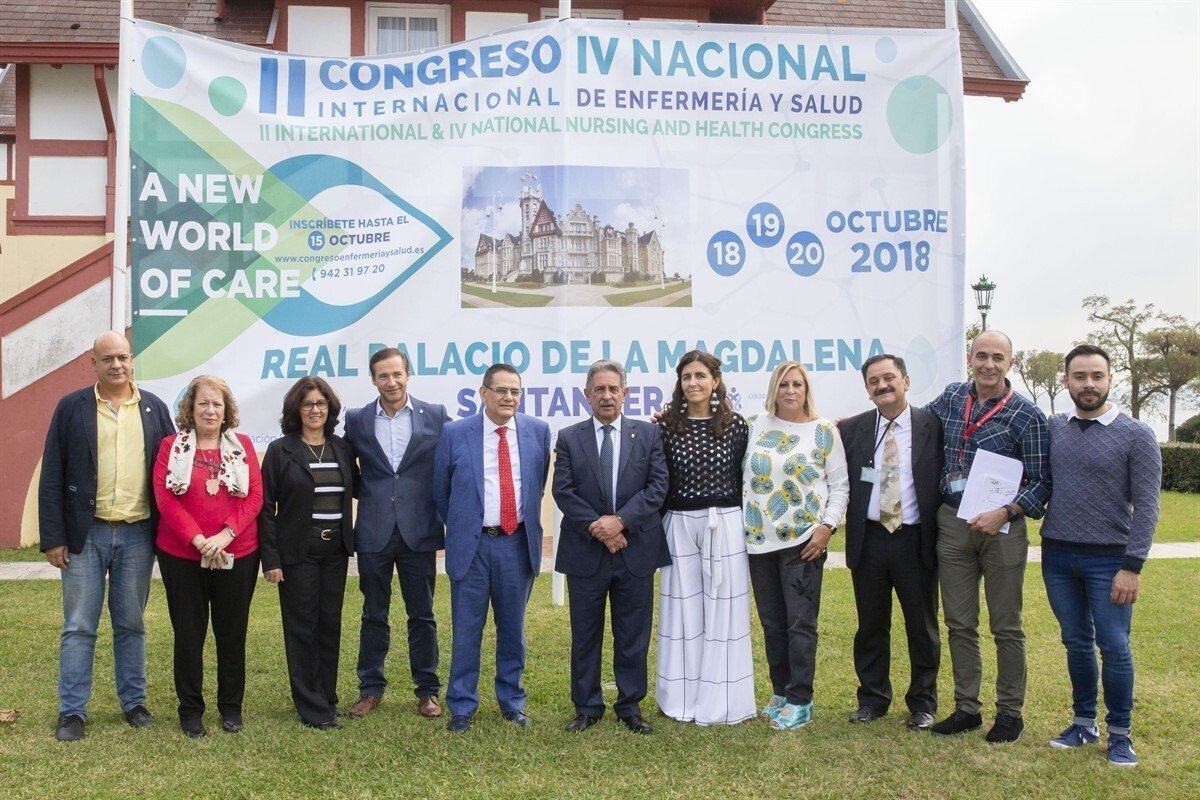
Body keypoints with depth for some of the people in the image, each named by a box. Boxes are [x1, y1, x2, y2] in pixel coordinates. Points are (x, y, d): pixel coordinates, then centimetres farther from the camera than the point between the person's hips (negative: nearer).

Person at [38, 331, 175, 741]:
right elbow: (52, 476, -1)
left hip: (137, 534, 2)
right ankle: (72, 711, 14)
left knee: (131, 624, 12)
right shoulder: (71, 408, 0)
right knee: (79, 626, 5)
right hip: (85, 533, -1)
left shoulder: (154, 408, 6)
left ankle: (134, 702, 23)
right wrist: (53, 537, -6)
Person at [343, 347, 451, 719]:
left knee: (422, 615, 9)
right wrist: (370, 494, 2)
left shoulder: (436, 416, 0)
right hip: (374, 532, 1)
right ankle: (371, 688, 25)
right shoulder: (356, 420, 4)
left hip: (419, 531, -1)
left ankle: (427, 689, 21)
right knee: (374, 615, 12)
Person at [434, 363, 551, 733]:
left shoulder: (538, 432, 1)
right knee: (466, 630, 6)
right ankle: (461, 708, 19)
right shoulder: (455, 434, -4)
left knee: (513, 629, 13)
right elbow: (441, 491, 7)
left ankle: (512, 702, 28)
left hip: (518, 543, 2)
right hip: (472, 545, -2)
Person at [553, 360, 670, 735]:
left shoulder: (648, 434, 5)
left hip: (635, 549, 0)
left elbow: (658, 486, -3)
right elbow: (563, 492, -3)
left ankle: (630, 707, 22)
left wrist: (621, 520, -14)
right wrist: (598, 529, -14)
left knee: (633, 636, 9)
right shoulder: (568, 438, 4)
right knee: (585, 635, 9)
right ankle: (587, 707, 23)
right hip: (585, 551, 0)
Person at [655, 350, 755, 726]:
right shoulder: (667, 426, 1)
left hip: (725, 526, 0)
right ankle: (682, 697, 18)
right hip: (679, 525, 1)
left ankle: (720, 702, 14)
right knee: (682, 610, 6)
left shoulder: (735, 424, 0)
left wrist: (746, 527, 5)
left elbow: (743, 479, 5)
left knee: (724, 611, 3)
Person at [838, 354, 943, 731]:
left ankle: (922, 702, 26)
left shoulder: (933, 426, -3)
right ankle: (872, 698, 27)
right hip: (868, 540, 2)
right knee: (871, 625, 12)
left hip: (916, 540, -2)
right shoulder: (852, 429, 3)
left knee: (923, 626, 10)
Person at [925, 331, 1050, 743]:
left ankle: (1010, 713, 21)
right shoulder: (952, 397, 5)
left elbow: (1041, 482, -7)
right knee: (959, 624, 11)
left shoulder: (1027, 416, -8)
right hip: (952, 524, 4)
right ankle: (966, 709, 23)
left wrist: (1004, 513, -22)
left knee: (1006, 627, 7)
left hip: (1001, 527, -4)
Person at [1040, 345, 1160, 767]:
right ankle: (1084, 723, 26)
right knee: (1077, 644, 13)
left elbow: (1146, 506, -8)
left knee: (1114, 648, 0)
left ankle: (1119, 734, 16)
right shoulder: (1052, 428, 4)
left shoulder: (1137, 435, -6)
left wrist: (1132, 567, -12)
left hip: (1109, 559, -3)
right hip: (1058, 557, 3)